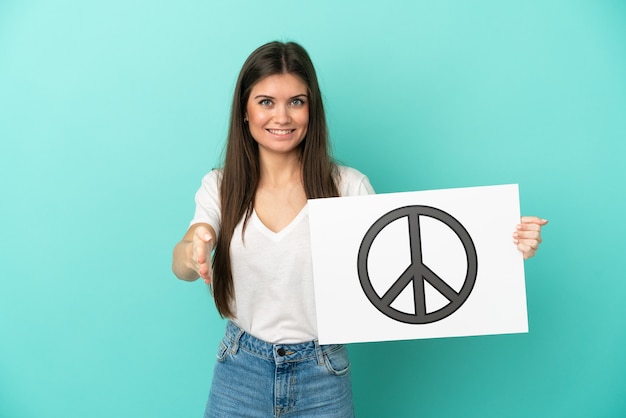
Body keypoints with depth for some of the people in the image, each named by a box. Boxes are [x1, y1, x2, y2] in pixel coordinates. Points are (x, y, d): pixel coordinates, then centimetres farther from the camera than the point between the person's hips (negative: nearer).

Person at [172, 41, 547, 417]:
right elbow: (182, 267, -16)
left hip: (322, 377, -1)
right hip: (241, 372, 2)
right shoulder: (220, 187, -3)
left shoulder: (348, 186, -8)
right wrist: (192, 253, -40)